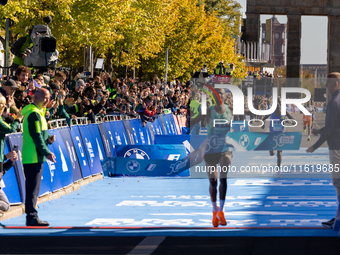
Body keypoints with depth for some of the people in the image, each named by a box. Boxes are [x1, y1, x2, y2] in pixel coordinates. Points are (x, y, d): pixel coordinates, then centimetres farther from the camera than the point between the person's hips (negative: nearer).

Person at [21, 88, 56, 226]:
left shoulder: (38, 112, 19)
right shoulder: (34, 114, -14)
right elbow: (36, 136, -18)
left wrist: (48, 138, 5)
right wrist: (46, 152, -16)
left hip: (34, 157, 10)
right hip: (34, 157, -10)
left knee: (33, 188, 12)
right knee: (33, 188, -8)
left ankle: (31, 216, 15)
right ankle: (32, 217, -7)